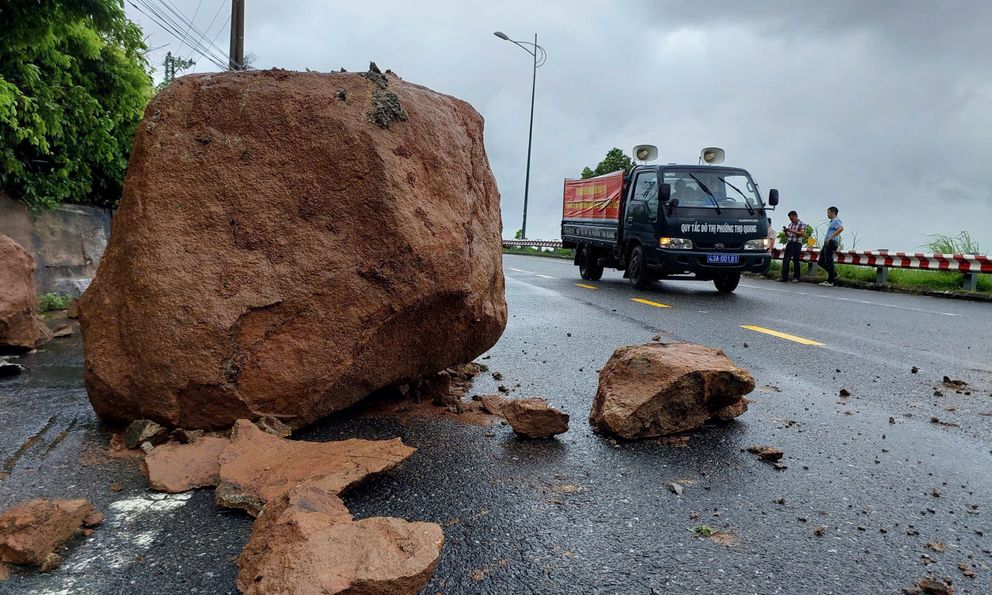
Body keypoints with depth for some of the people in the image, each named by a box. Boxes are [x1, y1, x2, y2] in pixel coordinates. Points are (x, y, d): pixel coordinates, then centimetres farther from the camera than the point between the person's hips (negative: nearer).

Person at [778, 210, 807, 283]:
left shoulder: (802, 224, -1)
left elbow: (802, 234, -14)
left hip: (796, 244, -6)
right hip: (789, 243, 6)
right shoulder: (790, 224, 19)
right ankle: (784, 277, 2)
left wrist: (792, 231, -19)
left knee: (795, 260, -3)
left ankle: (796, 278, 6)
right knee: (785, 260, 0)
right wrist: (785, 231, 0)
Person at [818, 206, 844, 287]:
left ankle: (830, 281, -3)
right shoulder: (832, 221, 22)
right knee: (821, 262, 13)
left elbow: (841, 228, -28)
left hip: (830, 243, -10)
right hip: (827, 244, 10)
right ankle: (834, 274, 20)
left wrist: (830, 237, -29)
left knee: (828, 262, -7)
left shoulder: (836, 220, -8)